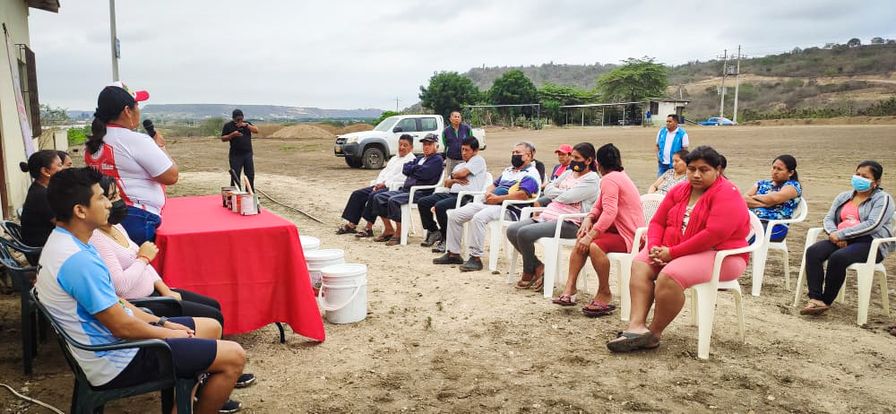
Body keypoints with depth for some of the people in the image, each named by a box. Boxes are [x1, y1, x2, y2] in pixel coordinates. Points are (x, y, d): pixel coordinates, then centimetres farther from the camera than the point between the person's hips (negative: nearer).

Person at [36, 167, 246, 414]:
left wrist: (162, 322, 8)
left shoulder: (62, 242, 6)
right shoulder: (78, 260, -28)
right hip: (117, 364, -10)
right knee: (233, 357, -11)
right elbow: (122, 327, -23)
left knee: (211, 327, 19)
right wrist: (168, 333, -6)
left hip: (110, 342, 10)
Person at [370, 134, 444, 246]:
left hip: (421, 192, -9)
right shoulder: (419, 158, 27)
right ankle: (389, 230, 4)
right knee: (378, 197, -1)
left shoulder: (437, 159, 0)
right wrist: (417, 169, -3)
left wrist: (412, 169, 1)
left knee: (393, 200, -31)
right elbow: (405, 169, 12)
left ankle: (399, 234, -20)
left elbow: (424, 173, -16)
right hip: (406, 189, 9)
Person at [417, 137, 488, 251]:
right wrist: (454, 180, 3)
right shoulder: (459, 165, 31)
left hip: (467, 197, -9)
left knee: (440, 206, -32)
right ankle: (434, 231, 10)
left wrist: (453, 175, 12)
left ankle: (446, 239, -17)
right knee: (422, 202, -2)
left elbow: (462, 173, -9)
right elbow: (446, 183, 25)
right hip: (451, 194, 9)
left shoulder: (478, 160, 5)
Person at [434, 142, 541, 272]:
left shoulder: (531, 174, -2)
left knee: (479, 217, -37)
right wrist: (488, 193, 5)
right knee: (454, 215, -3)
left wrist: (498, 199, -17)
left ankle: (475, 258, -30)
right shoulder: (508, 170, 28)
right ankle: (453, 253, 1)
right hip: (488, 202, 9)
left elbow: (523, 194, -18)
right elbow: (494, 184, 30)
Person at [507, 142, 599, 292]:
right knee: (511, 230, -9)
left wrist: (556, 194, 4)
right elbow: (548, 189, 15)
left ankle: (529, 272, 0)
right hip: (548, 215, 9)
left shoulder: (591, 180, -5)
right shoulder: (568, 173, 21)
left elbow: (567, 197, -16)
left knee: (524, 233, -25)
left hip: (568, 223, -9)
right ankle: (537, 266, 4)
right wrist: (564, 193, -2)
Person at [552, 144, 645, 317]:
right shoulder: (619, 175, 18)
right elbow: (599, 206, 16)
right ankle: (570, 288, 1)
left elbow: (610, 212, -27)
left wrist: (590, 236, -27)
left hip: (630, 236, -11)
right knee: (582, 241, 7)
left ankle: (604, 293, -15)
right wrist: (588, 219, -4)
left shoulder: (609, 179, -15)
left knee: (594, 245, -32)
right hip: (620, 229, 11)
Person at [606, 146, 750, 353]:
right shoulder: (678, 191, 11)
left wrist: (672, 252, -22)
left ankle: (654, 333, -15)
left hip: (719, 255, -8)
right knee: (639, 264, -14)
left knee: (669, 275, -31)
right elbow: (657, 222, 12)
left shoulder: (727, 194, -12)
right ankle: (636, 326, -26)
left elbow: (714, 234, -24)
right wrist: (655, 247, -11)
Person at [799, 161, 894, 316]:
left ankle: (826, 301, -20)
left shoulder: (882, 198, 1)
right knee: (813, 251, -24)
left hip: (871, 243, -6)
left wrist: (841, 234, -17)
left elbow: (872, 225, -14)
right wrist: (834, 234, -9)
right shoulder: (843, 196, 21)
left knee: (837, 258, -35)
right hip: (841, 241, 6)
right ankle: (815, 299, -32)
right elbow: (829, 218, 14)